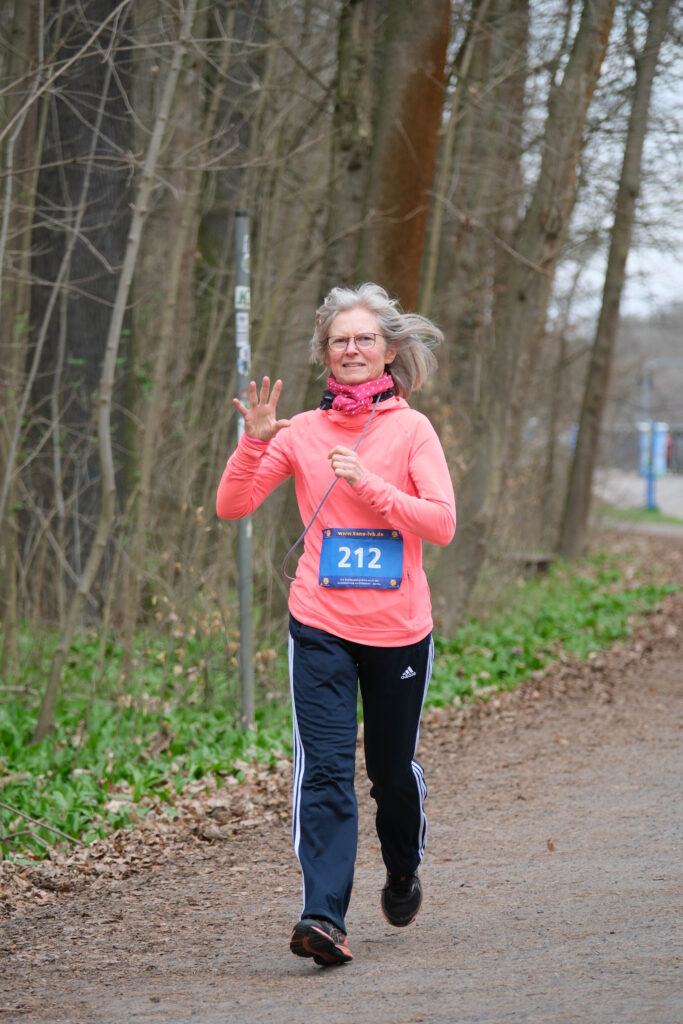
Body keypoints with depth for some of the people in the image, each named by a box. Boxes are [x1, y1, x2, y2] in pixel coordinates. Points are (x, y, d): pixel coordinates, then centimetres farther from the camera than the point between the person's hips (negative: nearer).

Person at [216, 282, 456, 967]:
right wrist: (255, 441, -14)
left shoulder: (411, 428, 1)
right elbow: (231, 506, 1)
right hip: (321, 626, 0)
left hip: (398, 628, 0)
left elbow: (442, 523, -9)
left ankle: (402, 871, 42)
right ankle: (324, 917, -17)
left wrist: (365, 481, -17)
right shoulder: (303, 431, 5)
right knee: (324, 770, -12)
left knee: (394, 768, 14)